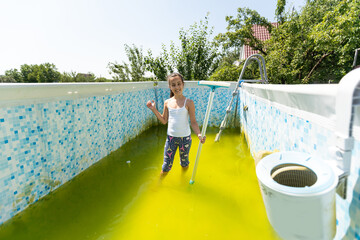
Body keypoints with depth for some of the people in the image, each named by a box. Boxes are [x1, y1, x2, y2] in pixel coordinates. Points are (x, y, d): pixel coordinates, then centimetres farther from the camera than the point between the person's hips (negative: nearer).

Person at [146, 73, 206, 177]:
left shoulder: (188, 102, -10)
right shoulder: (167, 102, 0)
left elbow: (193, 122, -9)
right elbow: (164, 121, 6)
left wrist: (199, 134, -24)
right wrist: (154, 109, -2)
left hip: (185, 137, -2)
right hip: (171, 137, 2)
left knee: (184, 162, 19)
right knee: (167, 163, 8)